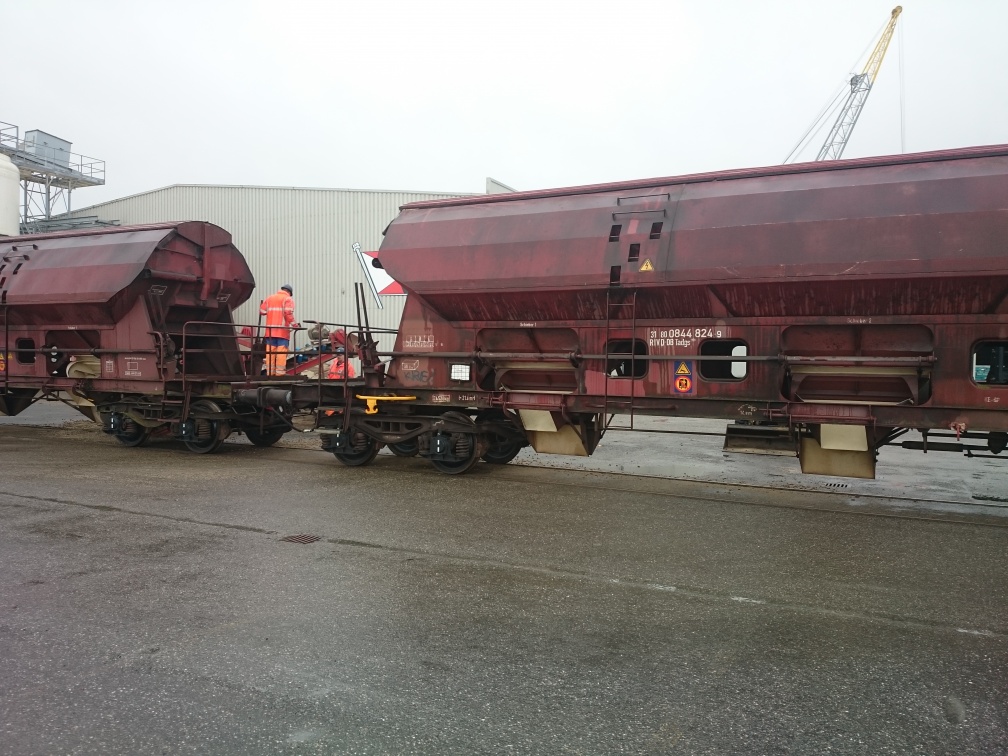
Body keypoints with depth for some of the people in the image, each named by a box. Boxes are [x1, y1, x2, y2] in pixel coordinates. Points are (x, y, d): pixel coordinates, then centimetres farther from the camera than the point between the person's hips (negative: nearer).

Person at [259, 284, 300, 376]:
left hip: (270, 331, 5)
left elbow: (262, 311, 10)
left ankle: (270, 373, 9)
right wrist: (295, 324, -7)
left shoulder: (269, 298, 16)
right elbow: (288, 313, -14)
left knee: (270, 352, 7)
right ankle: (280, 373, -9)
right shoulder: (288, 299, 0)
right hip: (282, 331, -5)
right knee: (281, 353, -5)